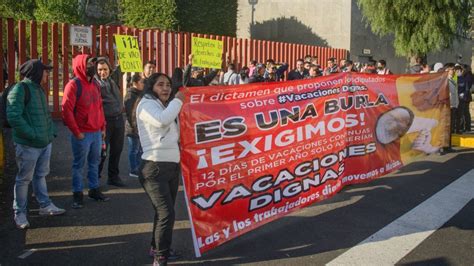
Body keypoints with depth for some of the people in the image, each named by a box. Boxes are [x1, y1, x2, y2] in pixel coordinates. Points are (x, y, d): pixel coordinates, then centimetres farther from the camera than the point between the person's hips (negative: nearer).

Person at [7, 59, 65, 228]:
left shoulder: (39, 89, 14)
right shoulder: (20, 89, -15)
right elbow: (13, 117, -24)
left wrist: (51, 132, 10)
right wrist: (34, 135, -22)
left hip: (45, 143, 8)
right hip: (28, 145, -8)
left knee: (41, 175, 19)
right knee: (24, 179, 4)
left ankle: (45, 205, 31)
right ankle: (20, 213, 17)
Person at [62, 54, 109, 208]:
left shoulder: (95, 85, 12)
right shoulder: (73, 85, -11)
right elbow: (66, 110, -15)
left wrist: (103, 127, 12)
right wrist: (76, 132, -15)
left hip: (97, 133, 7)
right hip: (82, 134, -7)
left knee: (95, 162, 15)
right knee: (79, 164, 3)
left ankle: (94, 190, 27)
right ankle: (77, 195, 12)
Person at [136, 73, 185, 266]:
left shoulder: (166, 106, 20)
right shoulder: (146, 104, -5)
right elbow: (162, 120, -26)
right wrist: (177, 101, -11)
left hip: (172, 165, 9)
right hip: (155, 167, -9)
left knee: (165, 211, 16)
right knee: (166, 213, -13)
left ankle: (158, 246, 33)